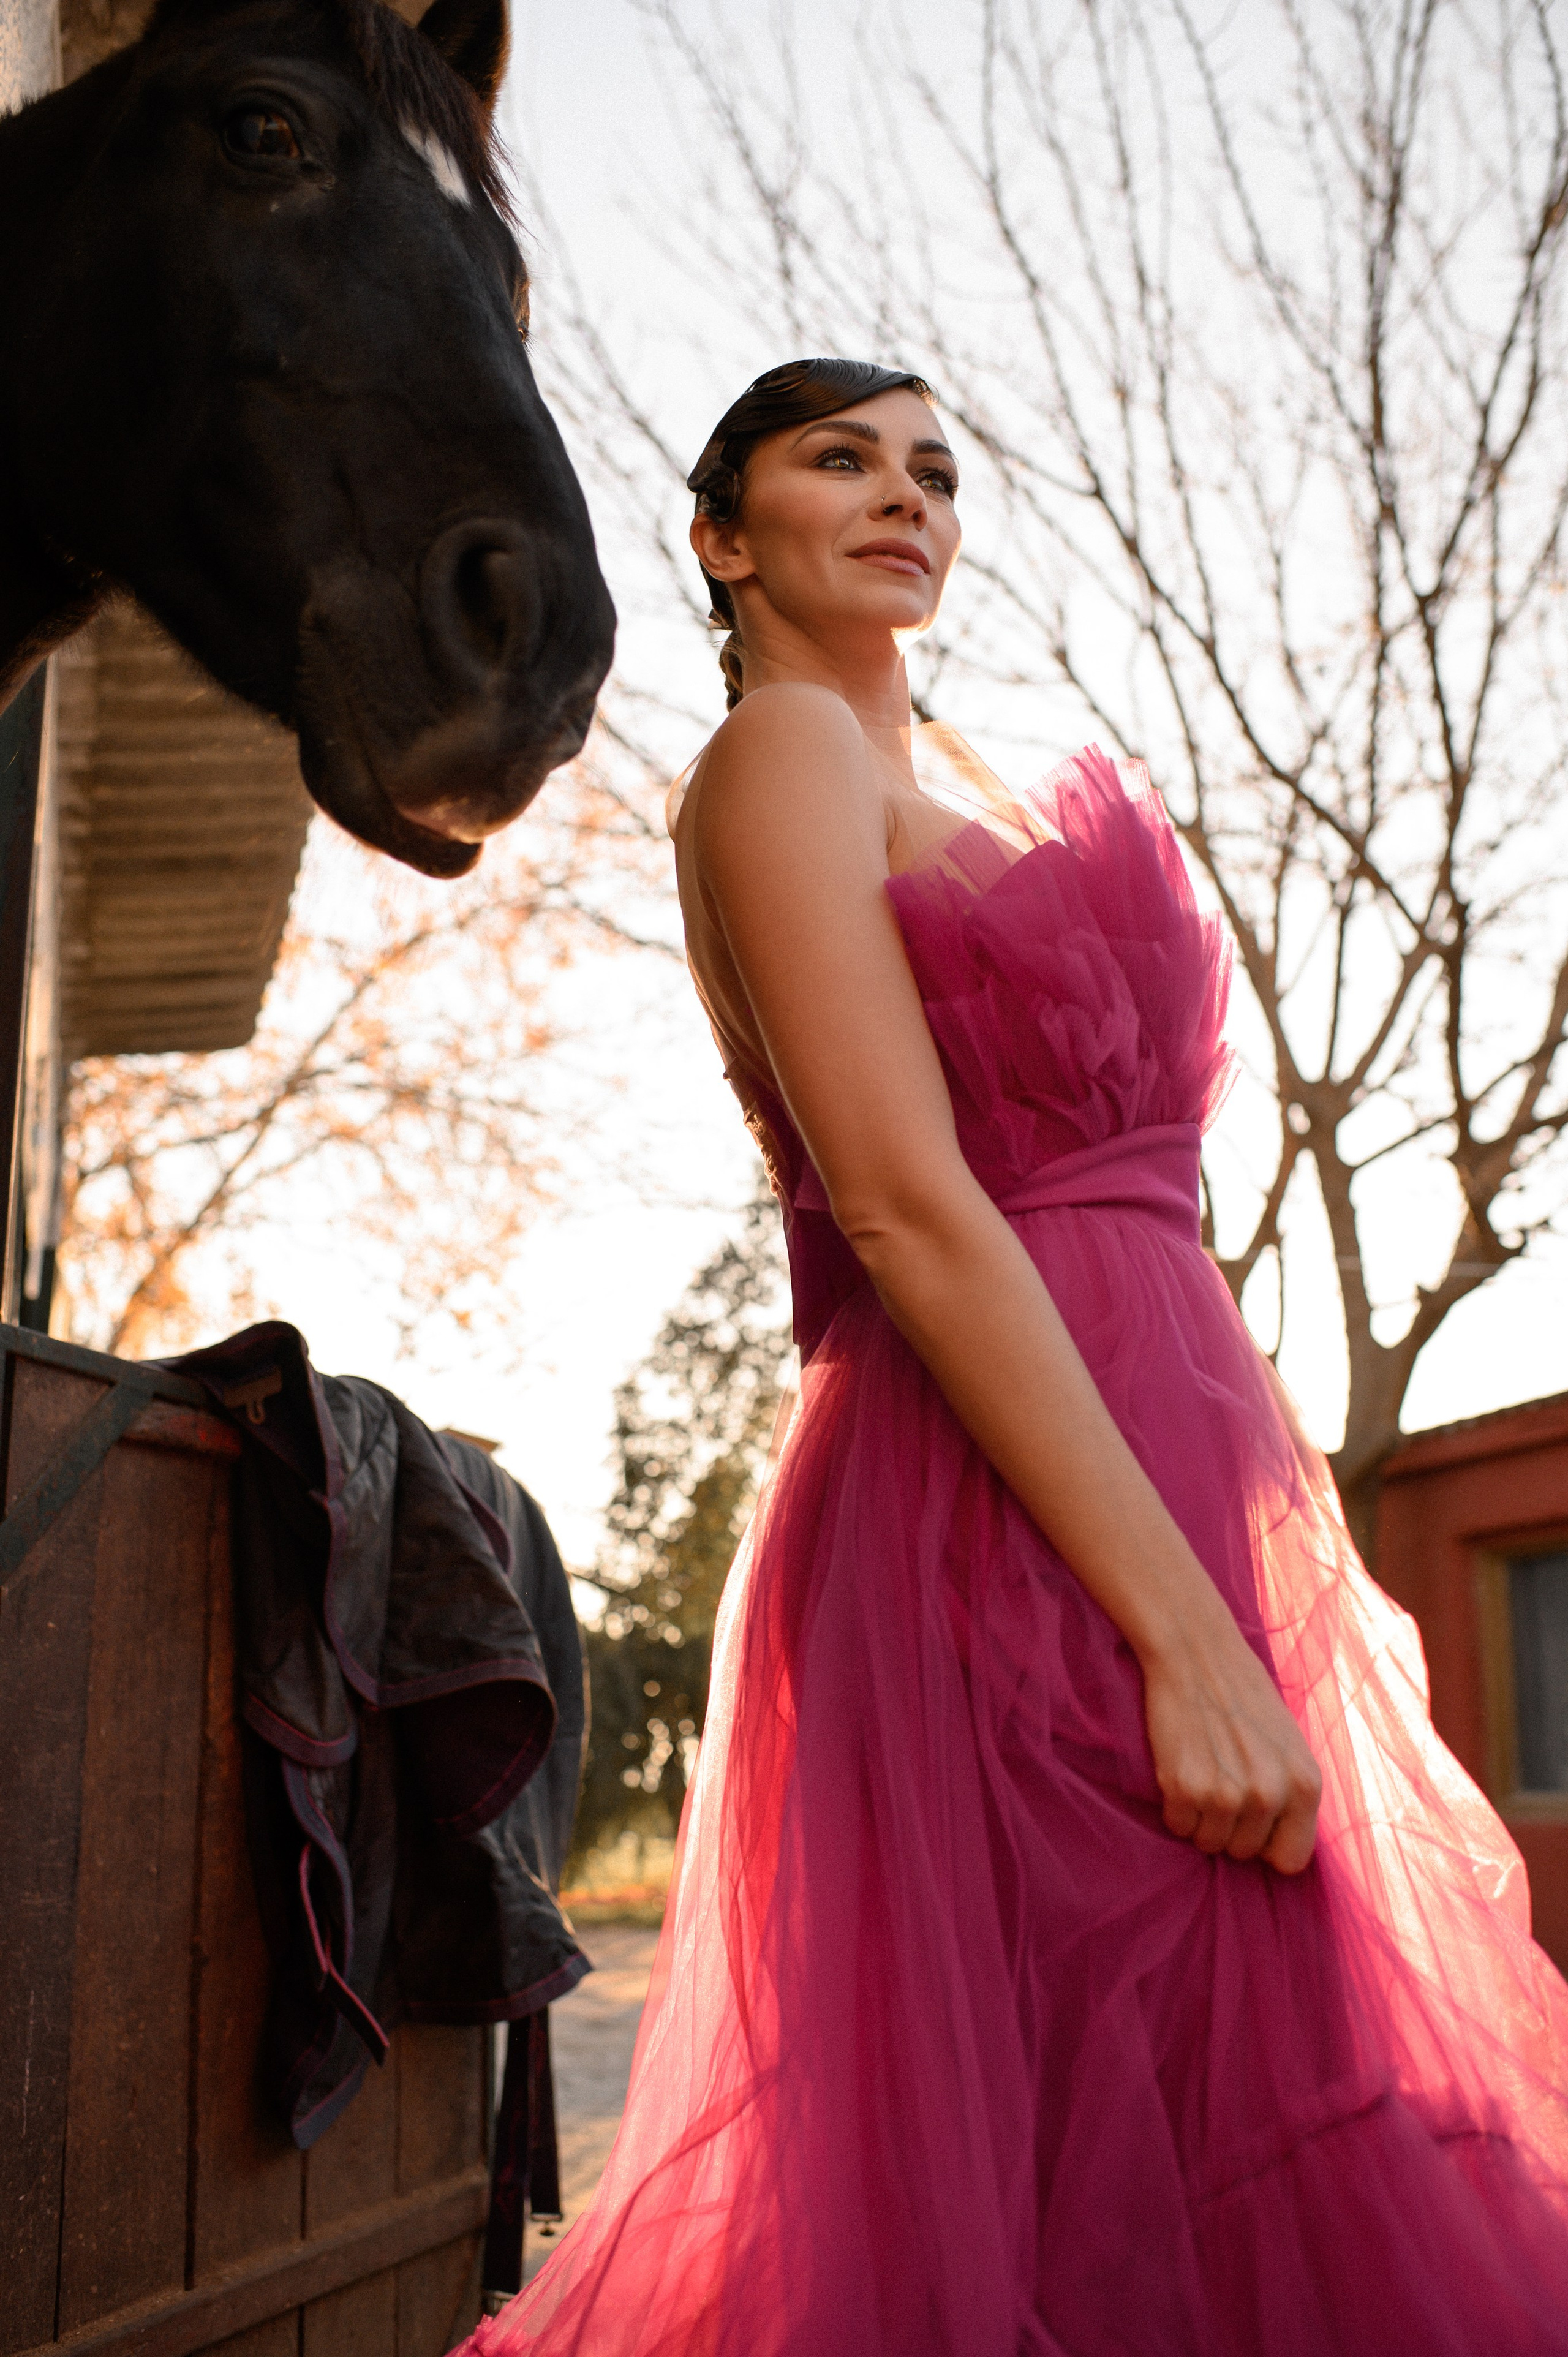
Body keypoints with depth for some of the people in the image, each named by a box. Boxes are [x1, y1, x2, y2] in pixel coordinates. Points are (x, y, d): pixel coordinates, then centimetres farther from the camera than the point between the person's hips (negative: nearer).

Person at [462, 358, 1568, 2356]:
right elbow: (904, 1207, -15)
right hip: (1017, 1539, -9)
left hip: (1158, 1482, 9)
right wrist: (1188, 1631, -21)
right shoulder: (783, 753, -2)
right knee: (1142, 2192, -9)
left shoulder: (934, 787, 25)